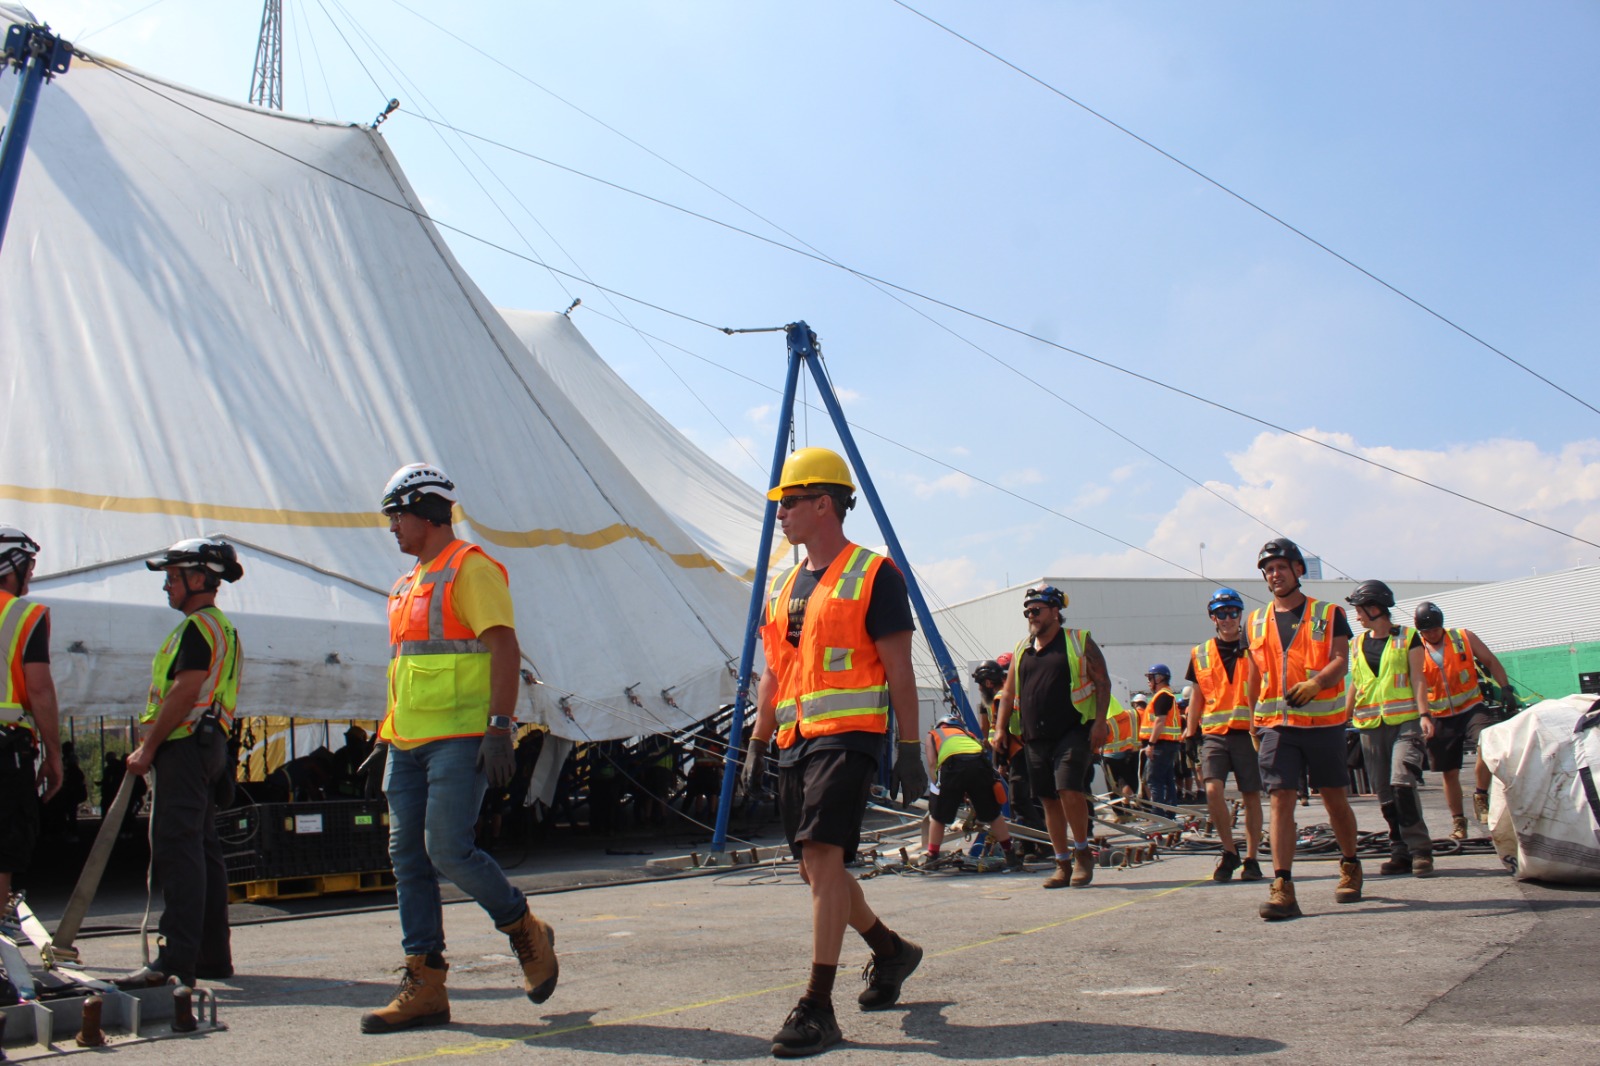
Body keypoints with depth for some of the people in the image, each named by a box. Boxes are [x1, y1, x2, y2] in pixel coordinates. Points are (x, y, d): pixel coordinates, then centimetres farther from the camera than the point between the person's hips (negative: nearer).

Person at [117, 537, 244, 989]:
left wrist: (147, 748, -17)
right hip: (207, 747, 11)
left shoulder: (199, 626, -11)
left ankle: (175, 960, -17)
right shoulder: (222, 628, 22)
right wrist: (152, 745, 22)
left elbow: (185, 692, -19)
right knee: (202, 851, 12)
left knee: (175, 848, -14)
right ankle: (213, 955, 16)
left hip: (184, 747, -11)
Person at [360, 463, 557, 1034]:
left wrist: (499, 728, -22)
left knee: (448, 849, -14)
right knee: (409, 858, 5)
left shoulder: (471, 568, -7)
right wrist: (390, 736, 22)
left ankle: (526, 931, 10)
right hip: (409, 744, 9)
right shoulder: (411, 583, 20)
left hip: (460, 740, -9)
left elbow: (503, 648, -15)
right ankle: (424, 986, 9)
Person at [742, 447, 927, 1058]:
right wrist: (758, 742, 18)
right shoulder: (784, 585, 17)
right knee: (816, 869, 12)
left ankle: (818, 1008, -15)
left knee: (822, 856, -18)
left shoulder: (873, 576, -5)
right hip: (795, 741, 8)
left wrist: (909, 749, -10)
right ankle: (891, 950, 35)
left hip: (847, 736, -8)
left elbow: (899, 673, -6)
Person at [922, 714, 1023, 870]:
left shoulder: (933, 734, 33)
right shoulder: (967, 733, 41)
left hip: (952, 764, -3)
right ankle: (1012, 858, 22)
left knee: (938, 817, 14)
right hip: (979, 761, 3)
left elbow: (932, 763, 14)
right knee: (994, 814, 18)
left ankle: (931, 859, 16)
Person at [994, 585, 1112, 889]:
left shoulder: (1079, 642, 3)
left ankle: (1082, 852, 1)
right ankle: (1063, 864, 15)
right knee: (1049, 800, 5)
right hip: (1035, 738, 5)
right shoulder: (1021, 651, 16)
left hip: (1073, 732, -5)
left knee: (1070, 790, -19)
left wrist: (1100, 721, -10)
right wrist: (1000, 730, 11)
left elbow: (1103, 682, 0)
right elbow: (1008, 694, 20)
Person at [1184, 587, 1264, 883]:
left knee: (1251, 796, 3)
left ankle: (1251, 859, 15)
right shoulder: (1200, 654, 10)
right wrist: (1190, 731, 10)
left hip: (1248, 732, -1)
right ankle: (1229, 851, 3)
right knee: (1213, 790, -15)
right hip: (1214, 734, 1)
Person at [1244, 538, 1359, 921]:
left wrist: (1315, 683, -28)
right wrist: (1253, 722, 15)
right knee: (1281, 800, -9)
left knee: (1335, 800, 10)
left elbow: (1340, 660, -9)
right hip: (1277, 725, 2)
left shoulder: (1328, 615, 4)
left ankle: (1350, 867, 34)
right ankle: (1282, 889, -13)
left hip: (1324, 722, -1)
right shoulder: (1256, 623, 13)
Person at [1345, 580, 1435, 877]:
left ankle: (1420, 849, -11)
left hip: (1405, 722, -5)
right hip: (1370, 727, 5)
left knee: (1402, 784, -19)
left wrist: (1424, 714, -14)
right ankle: (1401, 853, 10)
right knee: (1386, 795, 4)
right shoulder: (1359, 644, 16)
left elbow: (1417, 679, -2)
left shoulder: (1407, 637, 4)